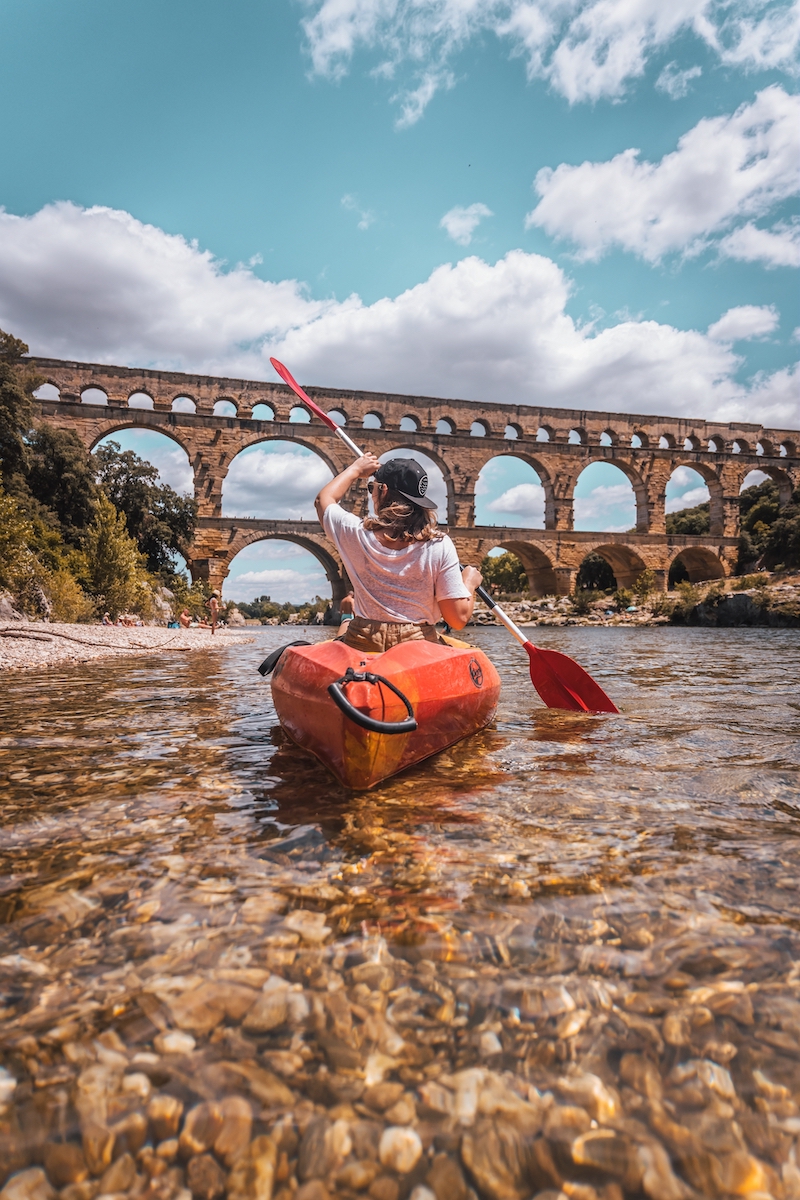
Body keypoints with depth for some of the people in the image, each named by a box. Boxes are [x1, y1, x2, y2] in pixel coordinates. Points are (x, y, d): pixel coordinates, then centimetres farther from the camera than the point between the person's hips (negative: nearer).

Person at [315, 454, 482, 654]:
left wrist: (356, 469, 31)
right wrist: (470, 583, 9)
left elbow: (324, 499, 18)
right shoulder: (439, 546, -10)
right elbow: (458, 619, -10)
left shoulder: (357, 534, -6)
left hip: (362, 646, 2)